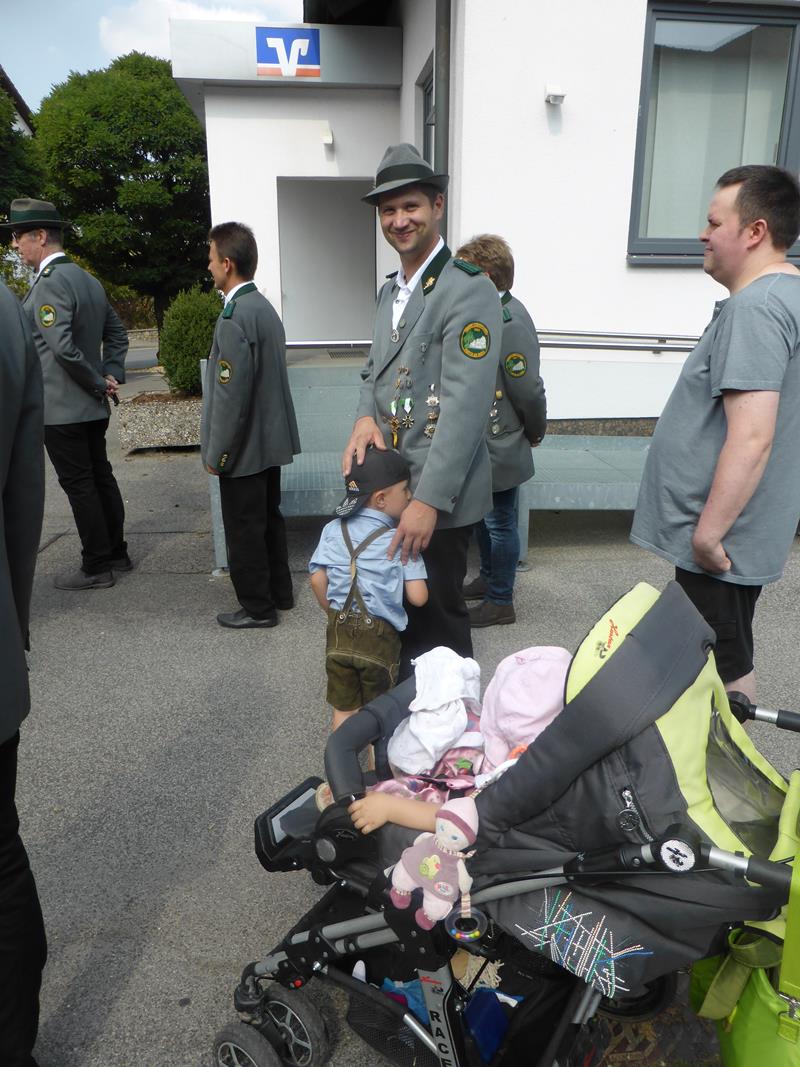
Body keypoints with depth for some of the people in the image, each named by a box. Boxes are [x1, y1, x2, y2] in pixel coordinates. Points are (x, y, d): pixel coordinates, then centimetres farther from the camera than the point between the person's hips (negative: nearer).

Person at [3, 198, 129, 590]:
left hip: (61, 408, -9)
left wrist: (98, 383, -13)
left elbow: (63, 348, -25)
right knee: (101, 477, 14)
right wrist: (111, 376, 7)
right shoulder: (88, 280, 12)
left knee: (79, 485, -2)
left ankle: (96, 567, 7)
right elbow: (117, 333, 18)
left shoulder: (50, 282, -16)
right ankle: (116, 553, 24)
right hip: (92, 408, 9)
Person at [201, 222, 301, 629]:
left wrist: (216, 454, -14)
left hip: (245, 447, -9)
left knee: (244, 530, 3)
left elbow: (232, 395, -23)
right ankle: (279, 592, 31)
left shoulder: (235, 318, -21)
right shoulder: (265, 307, 8)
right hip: (269, 440, 9)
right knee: (268, 519, 18)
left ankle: (257, 607, 14)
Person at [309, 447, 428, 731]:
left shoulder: (333, 530, -2)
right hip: (379, 638, -3)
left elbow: (317, 581, -2)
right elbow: (418, 598, -14)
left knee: (343, 709, 20)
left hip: (338, 635, 3)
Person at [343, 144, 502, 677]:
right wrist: (366, 417, -6)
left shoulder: (469, 289, -15)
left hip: (439, 497, -8)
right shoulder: (392, 290, 15)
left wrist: (429, 499, -26)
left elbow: (465, 403, -22)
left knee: (438, 621, 6)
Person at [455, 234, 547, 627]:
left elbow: (529, 390, -21)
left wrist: (535, 432, -6)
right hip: (481, 444, 9)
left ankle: (500, 602, 20)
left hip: (500, 449, -9)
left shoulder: (510, 322, -22)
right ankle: (488, 578, 41)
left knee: (499, 523, 5)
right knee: (482, 517, 22)